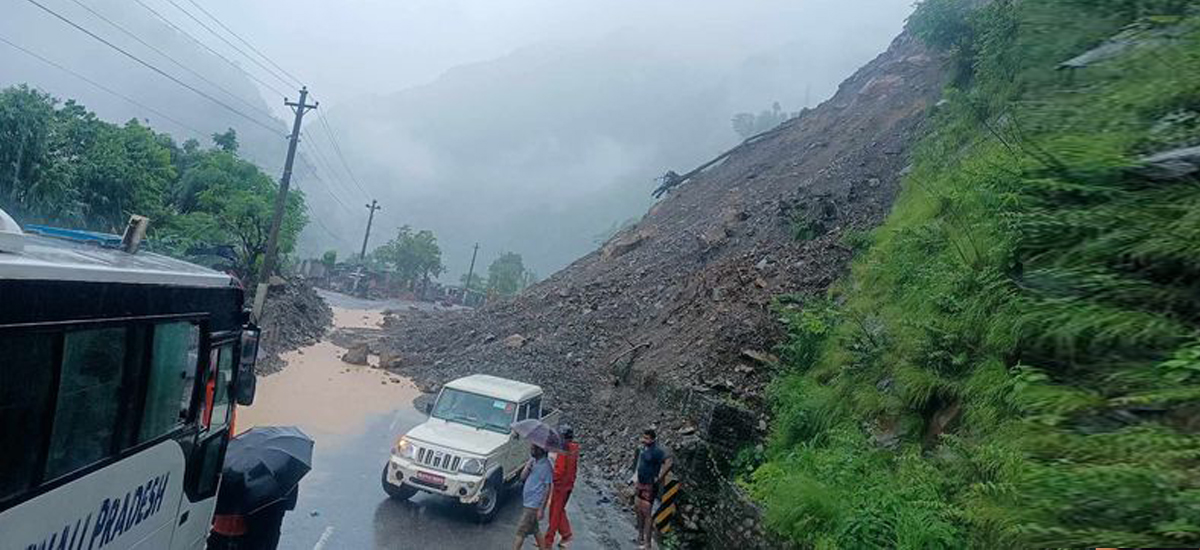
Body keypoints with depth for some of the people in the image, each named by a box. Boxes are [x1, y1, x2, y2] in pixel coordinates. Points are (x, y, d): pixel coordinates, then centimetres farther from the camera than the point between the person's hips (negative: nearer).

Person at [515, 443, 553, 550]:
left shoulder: (545, 466, -19)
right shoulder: (533, 461, 5)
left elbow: (547, 489, -18)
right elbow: (523, 476, 5)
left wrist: (541, 509, -18)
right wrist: (527, 467, -15)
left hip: (534, 505, -9)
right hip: (528, 502, 9)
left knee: (520, 532, -4)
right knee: (535, 530, 19)